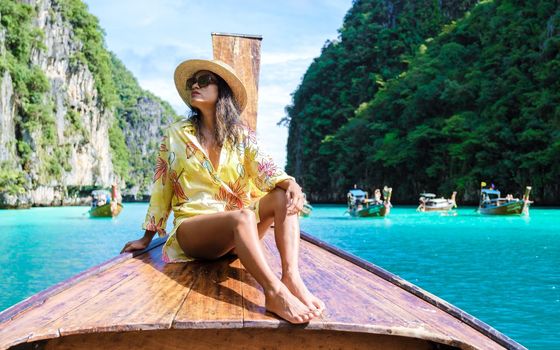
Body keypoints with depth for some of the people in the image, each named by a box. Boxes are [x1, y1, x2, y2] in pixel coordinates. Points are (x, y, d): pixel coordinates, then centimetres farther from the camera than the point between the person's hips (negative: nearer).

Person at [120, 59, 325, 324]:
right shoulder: (176, 135, 7)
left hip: (237, 228, 3)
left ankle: (292, 277, -42)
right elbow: (161, 187, 10)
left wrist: (289, 183, -27)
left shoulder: (242, 135, 11)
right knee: (242, 217, -36)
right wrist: (146, 238, 12)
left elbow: (265, 171, -3)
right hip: (192, 227, -3)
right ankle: (274, 292, -55)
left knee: (283, 197, -23)